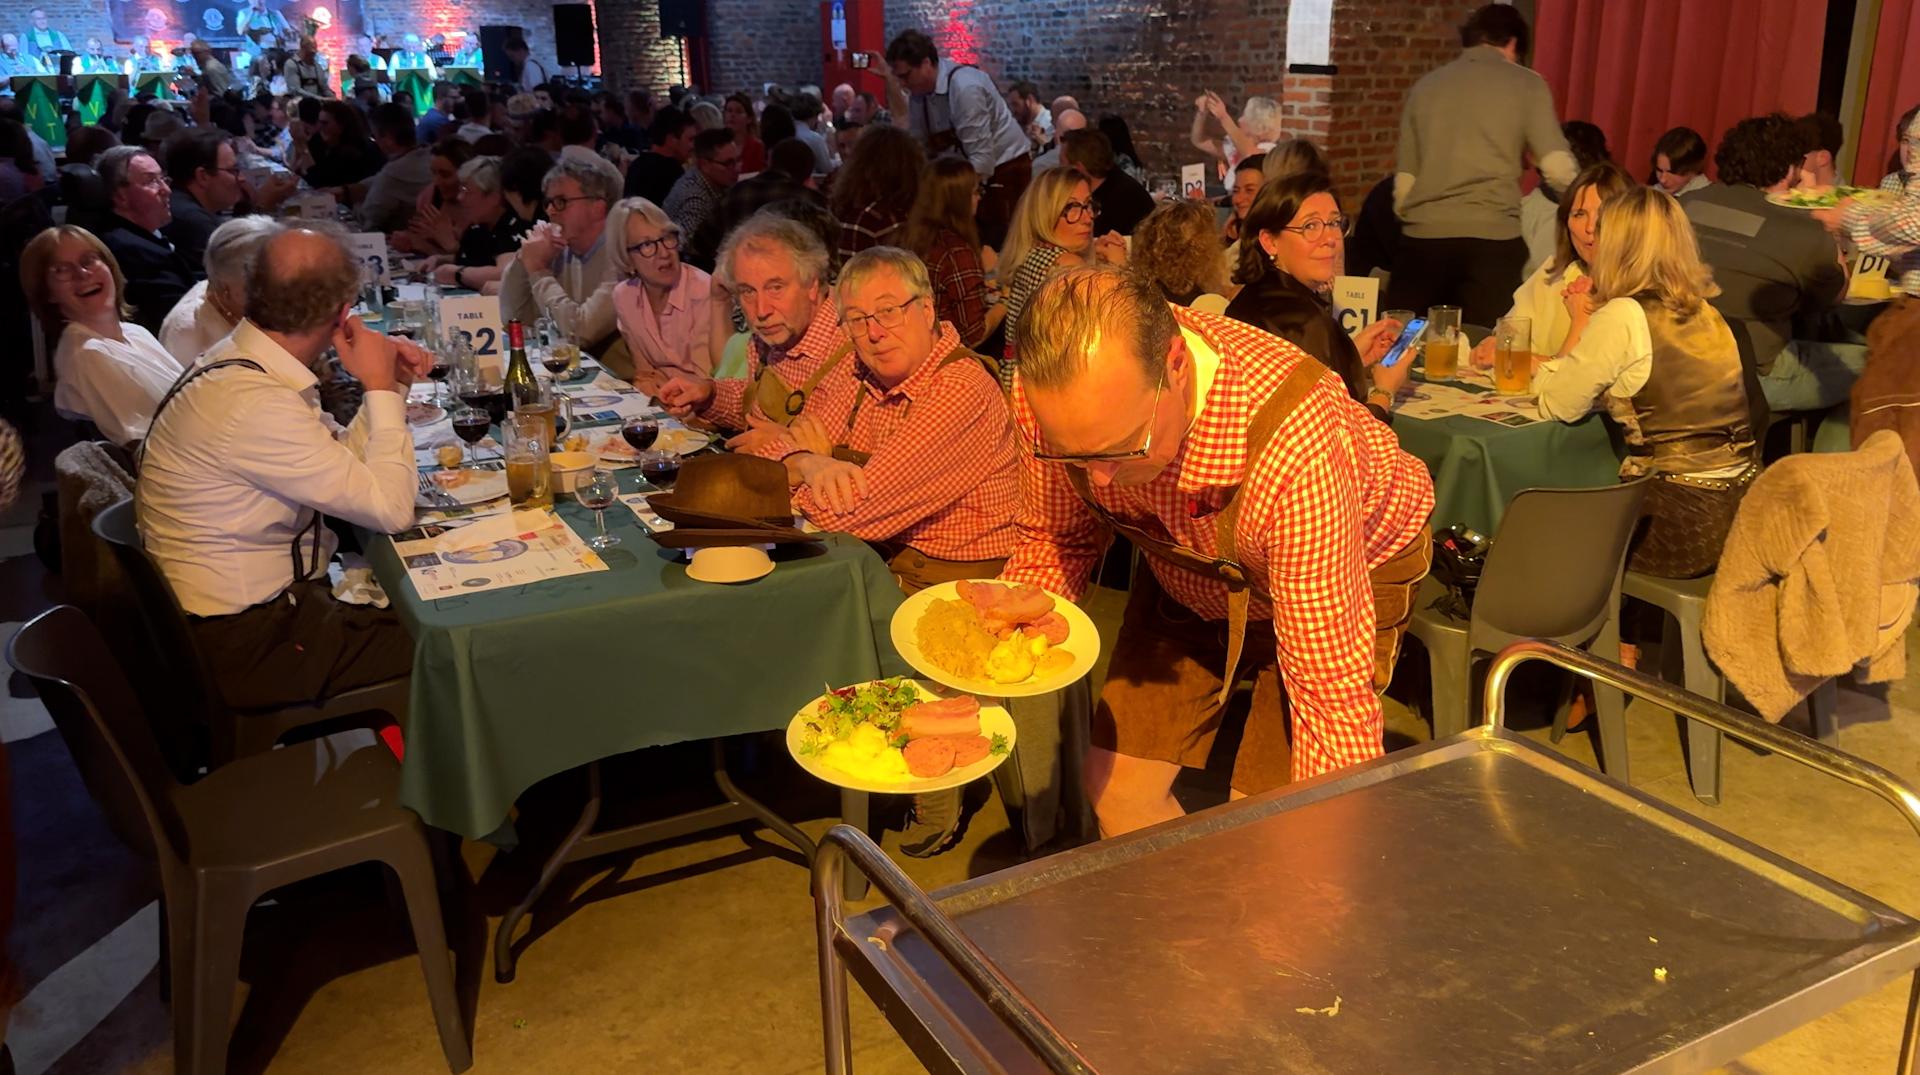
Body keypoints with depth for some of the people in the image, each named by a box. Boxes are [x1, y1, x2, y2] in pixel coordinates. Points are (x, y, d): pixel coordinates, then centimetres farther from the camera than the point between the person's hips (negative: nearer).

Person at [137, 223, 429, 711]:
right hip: (244, 644, -9)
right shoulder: (254, 405, -27)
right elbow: (391, 507, -23)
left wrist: (390, 384, -1)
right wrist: (381, 389, -14)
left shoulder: (237, 361, 3)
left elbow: (342, 461, 12)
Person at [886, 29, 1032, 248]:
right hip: (971, 172, 7)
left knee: (995, 247, -7)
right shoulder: (920, 91, -2)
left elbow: (982, 158, -29)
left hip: (1004, 171, -7)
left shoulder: (965, 88, -26)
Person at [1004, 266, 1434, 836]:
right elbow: (1057, 537, -7)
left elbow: (1334, 696, -34)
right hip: (1187, 575, 4)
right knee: (1116, 791, 1)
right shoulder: (1049, 395, -29)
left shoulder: (1296, 446, -43)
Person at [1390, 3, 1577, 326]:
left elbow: (1404, 180, 14)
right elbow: (1558, 169, -2)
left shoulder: (1425, 86, 15)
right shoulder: (1526, 84, 7)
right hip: (1492, 239, -3)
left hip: (1422, 237, 3)